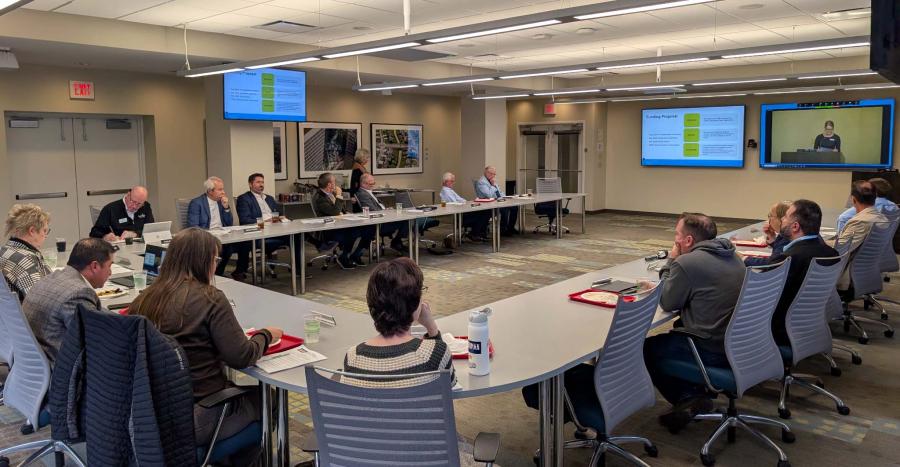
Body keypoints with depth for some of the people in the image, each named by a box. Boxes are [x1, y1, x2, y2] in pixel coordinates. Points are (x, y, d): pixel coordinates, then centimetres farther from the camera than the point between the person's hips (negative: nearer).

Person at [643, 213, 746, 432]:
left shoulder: (686, 263, -18)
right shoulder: (732, 257, 9)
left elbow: (666, 303, -6)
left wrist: (670, 262, 3)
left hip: (711, 351, -8)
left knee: (647, 348, 12)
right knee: (679, 327, 29)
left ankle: (688, 398, 8)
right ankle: (696, 393, 20)